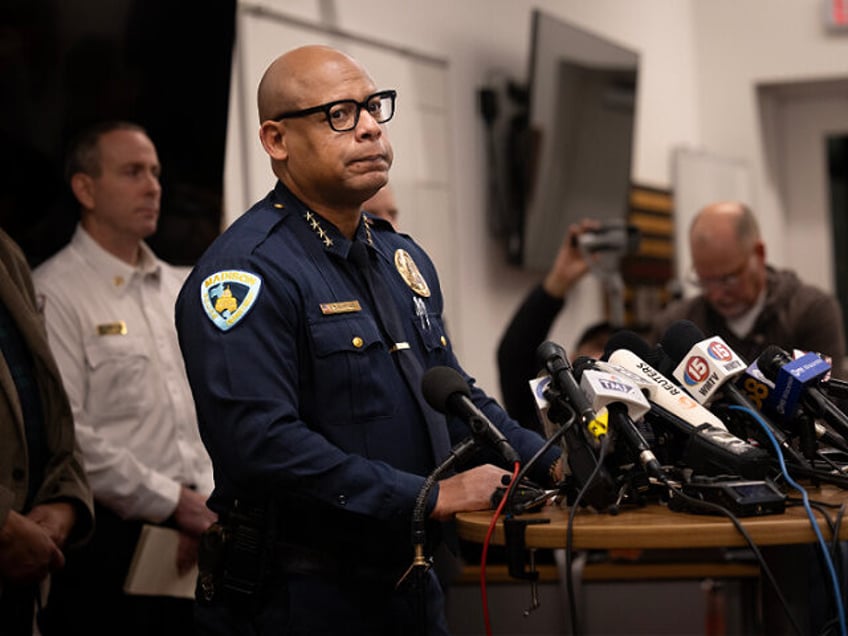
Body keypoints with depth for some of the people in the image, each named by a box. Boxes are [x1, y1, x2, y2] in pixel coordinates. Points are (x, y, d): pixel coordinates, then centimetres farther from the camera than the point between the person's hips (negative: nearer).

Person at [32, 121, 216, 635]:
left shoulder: (177, 290, 16)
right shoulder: (55, 293, -8)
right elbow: (66, 435, -16)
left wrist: (204, 506, 5)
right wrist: (172, 502, -11)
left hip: (189, 536, 7)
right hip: (109, 540, -7)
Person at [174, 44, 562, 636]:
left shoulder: (405, 259, 13)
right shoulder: (248, 272, -17)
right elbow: (261, 443, -27)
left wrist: (553, 464, 5)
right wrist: (428, 498, -24)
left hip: (411, 583, 8)